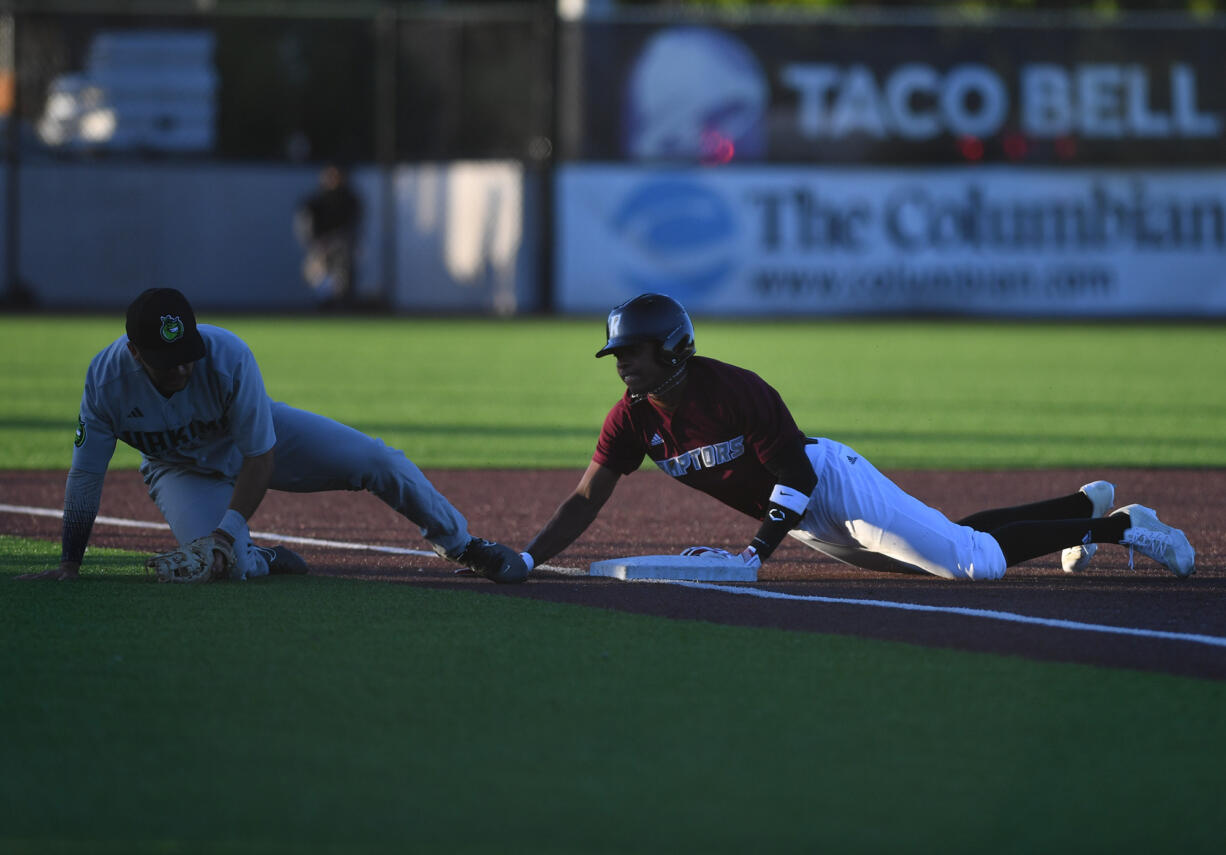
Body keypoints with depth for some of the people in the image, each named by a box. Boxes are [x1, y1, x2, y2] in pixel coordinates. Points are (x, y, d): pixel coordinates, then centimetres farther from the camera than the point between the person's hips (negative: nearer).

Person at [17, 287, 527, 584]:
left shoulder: (228, 357, -36)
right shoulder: (107, 379, -32)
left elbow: (260, 460, -29)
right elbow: (86, 474, -22)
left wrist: (228, 529, -38)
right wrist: (68, 565, -21)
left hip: (261, 437, 0)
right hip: (184, 470, 0)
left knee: (379, 463, -8)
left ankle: (463, 546, 13)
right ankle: (262, 561, 10)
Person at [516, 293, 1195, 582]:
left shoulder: (736, 391, -28)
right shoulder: (634, 419, -9)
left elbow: (797, 474, -25)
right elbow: (585, 501, -10)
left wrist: (757, 550, -36)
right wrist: (526, 560, -24)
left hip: (833, 482, -7)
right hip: (804, 523, 7)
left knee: (977, 561, -13)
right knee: (943, 548, 16)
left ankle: (1118, 526, 5)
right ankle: (1083, 507, 35)